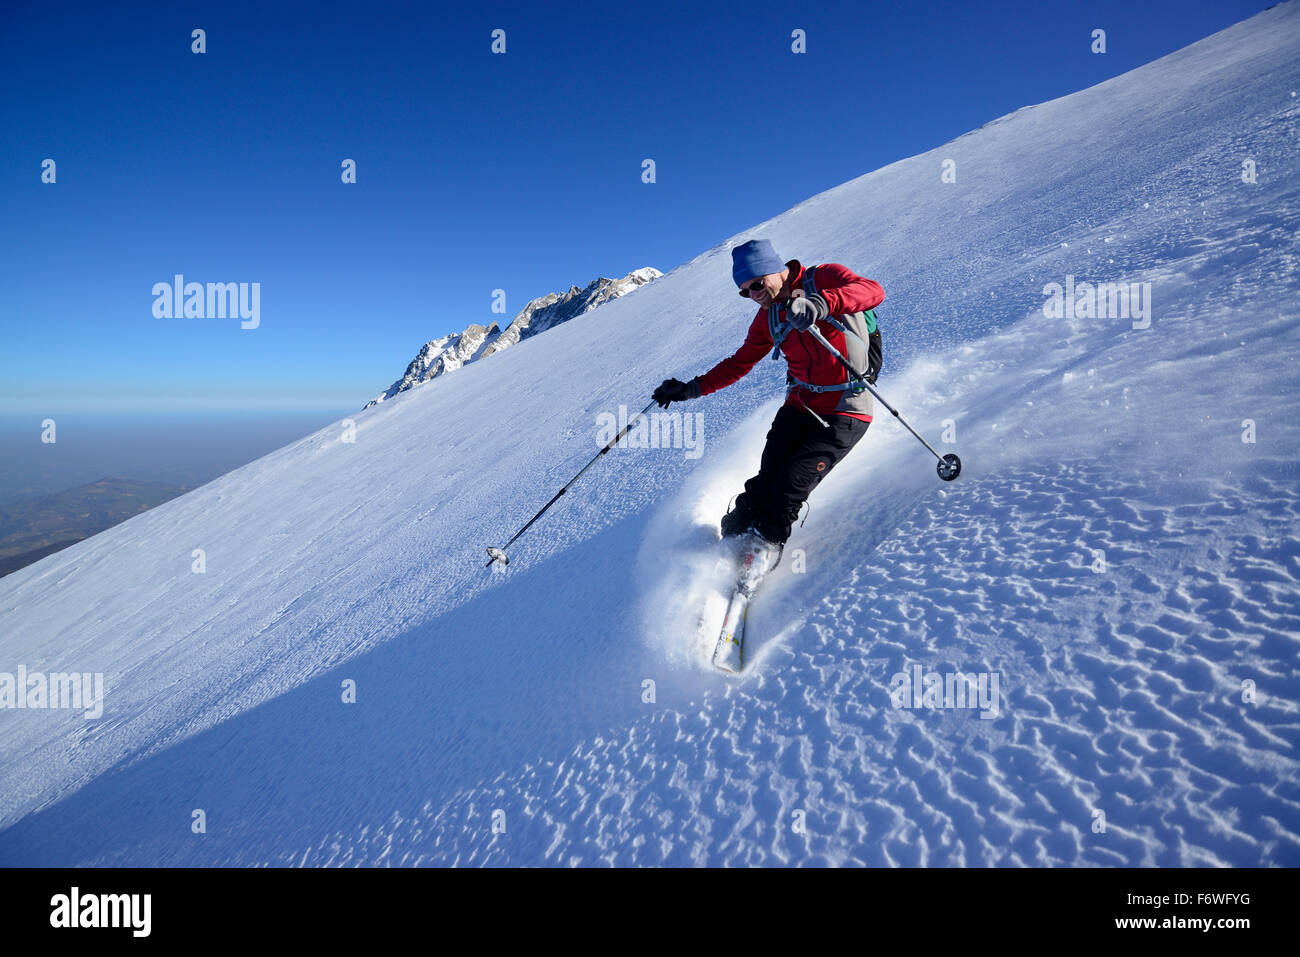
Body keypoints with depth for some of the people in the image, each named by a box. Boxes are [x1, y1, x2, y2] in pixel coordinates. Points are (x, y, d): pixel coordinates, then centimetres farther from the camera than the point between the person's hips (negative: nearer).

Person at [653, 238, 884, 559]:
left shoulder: (824, 278, -7)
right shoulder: (767, 318, 11)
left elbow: (873, 291, -24)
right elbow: (740, 363, 19)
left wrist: (820, 303, -42)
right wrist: (692, 388, 11)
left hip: (844, 413, -5)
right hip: (800, 404, 5)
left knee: (790, 486, -16)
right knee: (767, 481, -14)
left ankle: (763, 542, 5)